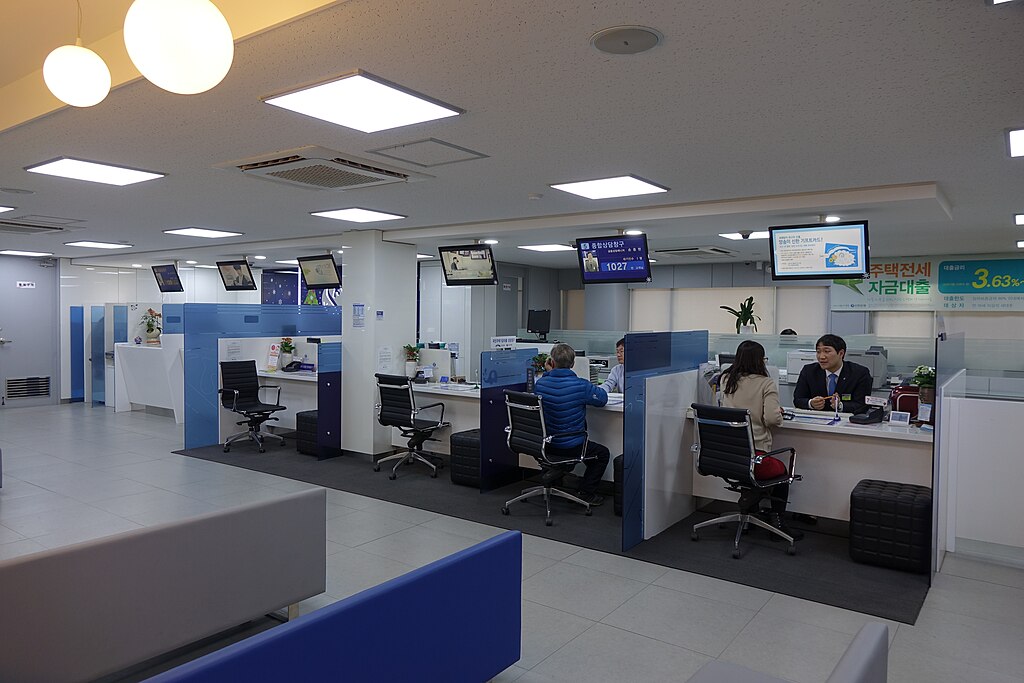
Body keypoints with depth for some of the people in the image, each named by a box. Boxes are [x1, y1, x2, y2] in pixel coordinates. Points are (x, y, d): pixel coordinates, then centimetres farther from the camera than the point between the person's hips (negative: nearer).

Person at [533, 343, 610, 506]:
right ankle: (586, 494, 20)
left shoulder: (540, 383, -9)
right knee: (603, 453, 21)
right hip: (569, 447, -5)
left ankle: (554, 473, 27)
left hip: (543, 444, 5)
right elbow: (603, 398, -6)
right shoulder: (580, 385, -22)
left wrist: (548, 372, 8)